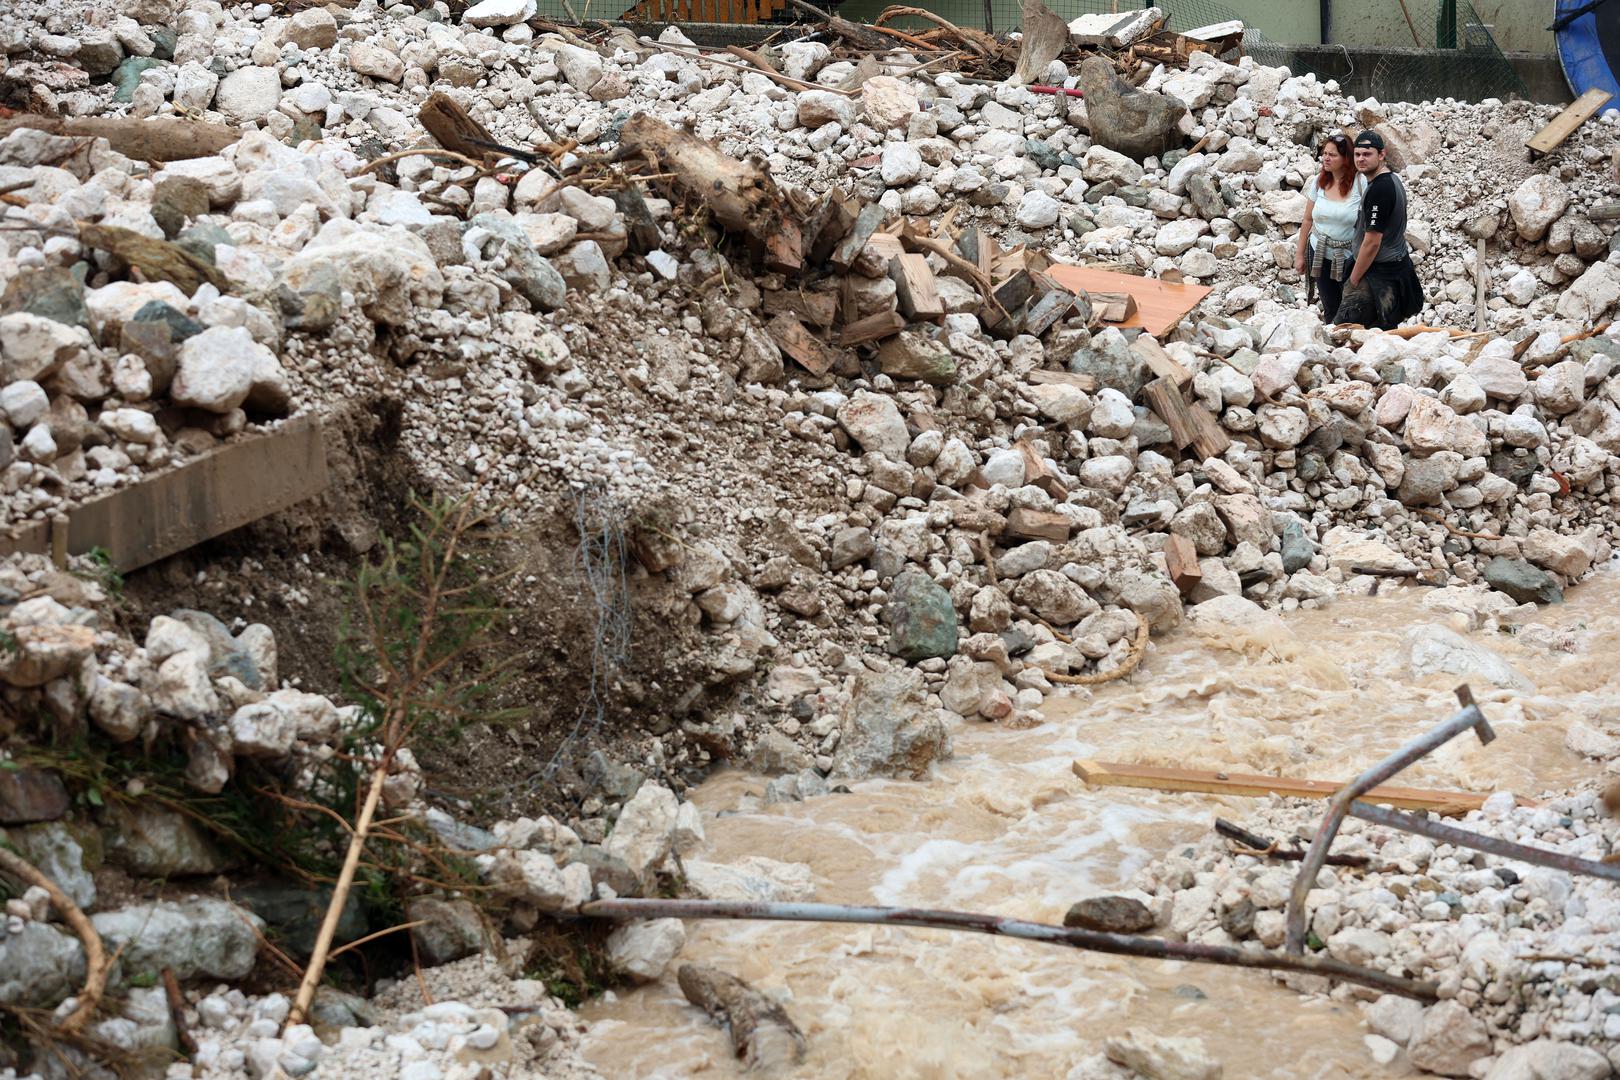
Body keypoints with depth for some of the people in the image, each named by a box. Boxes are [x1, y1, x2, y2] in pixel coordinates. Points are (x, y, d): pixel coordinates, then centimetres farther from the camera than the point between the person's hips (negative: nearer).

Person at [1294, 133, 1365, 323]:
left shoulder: (1360, 183, -14)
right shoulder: (1319, 182, -1)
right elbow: (1308, 220, 6)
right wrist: (1300, 254, 8)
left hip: (1350, 257, -4)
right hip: (1320, 254, 4)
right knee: (1330, 309, 12)